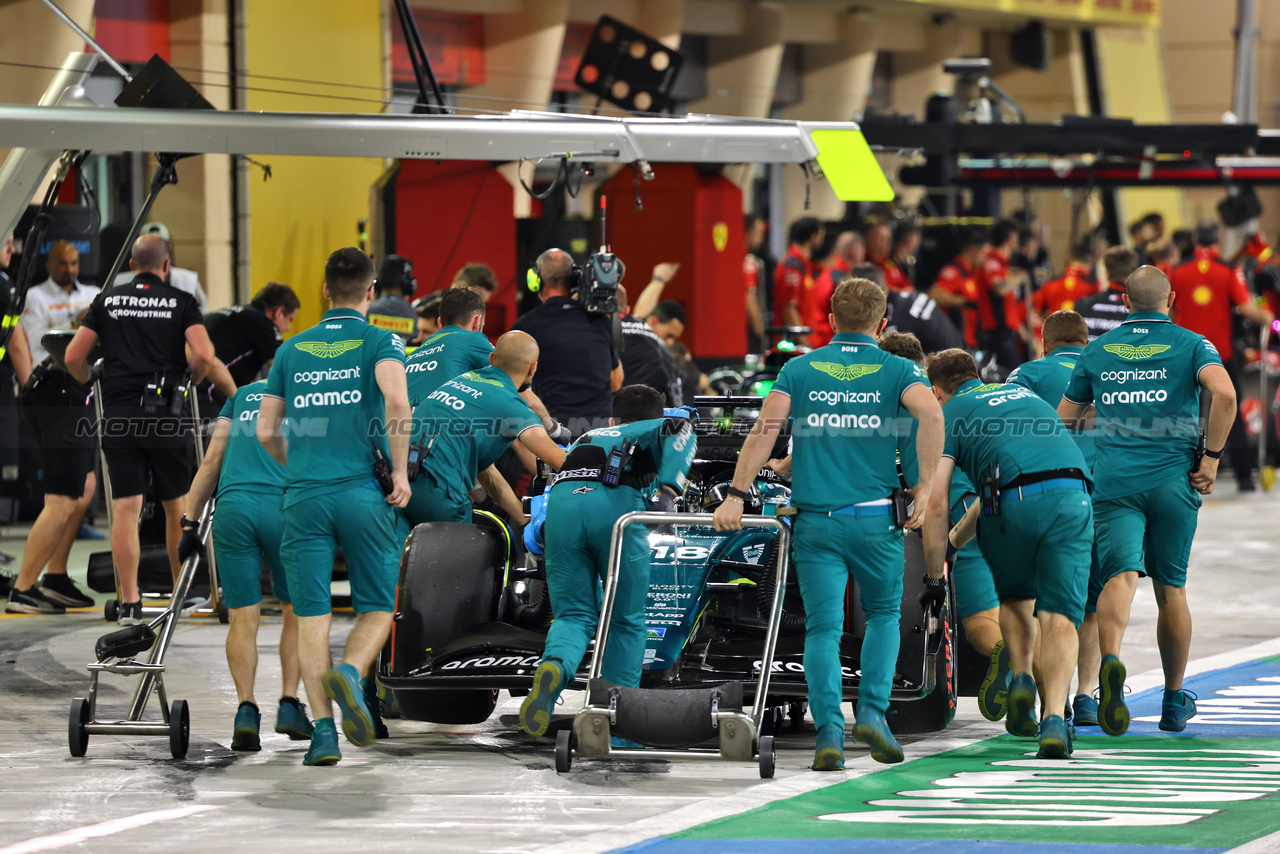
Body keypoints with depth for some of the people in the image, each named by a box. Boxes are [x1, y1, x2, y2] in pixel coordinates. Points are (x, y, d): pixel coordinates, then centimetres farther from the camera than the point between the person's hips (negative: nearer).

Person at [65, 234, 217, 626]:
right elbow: (204, 355, -12)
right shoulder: (182, 302, 1)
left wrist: (92, 382, 23)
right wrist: (189, 380, 8)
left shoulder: (107, 301, 7)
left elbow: (73, 358, 4)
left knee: (125, 509, -1)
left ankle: (129, 602, -6)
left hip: (119, 416, 1)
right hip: (168, 415, -1)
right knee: (176, 505, 14)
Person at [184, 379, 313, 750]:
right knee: (297, 610, 15)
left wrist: (190, 521, 18)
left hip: (232, 505, 2)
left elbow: (212, 461, 19)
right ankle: (289, 704, 6)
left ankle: (246, 708, -12)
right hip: (284, 505, -2)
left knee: (242, 617, 3)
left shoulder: (244, 394, 25)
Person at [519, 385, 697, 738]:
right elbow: (680, 431, 6)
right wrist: (668, 492, -4)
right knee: (627, 620, 12)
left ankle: (554, 667, -27)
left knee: (573, 615, 6)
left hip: (561, 499, 3)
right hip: (616, 502, -3)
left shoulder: (585, 439, 43)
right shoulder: (656, 430, 32)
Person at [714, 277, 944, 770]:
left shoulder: (800, 369, 9)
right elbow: (931, 415, -16)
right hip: (876, 518, -1)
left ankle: (829, 731, -12)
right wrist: (924, 487, -10)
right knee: (883, 613, 20)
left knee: (823, 626, 2)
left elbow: (765, 427, -4)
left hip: (816, 520, 1)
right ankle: (872, 710, 4)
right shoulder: (896, 370, 5)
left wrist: (736, 495, -5)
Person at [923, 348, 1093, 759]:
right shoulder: (1021, 393, 35)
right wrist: (958, 538, 49)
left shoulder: (949, 414, 18)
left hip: (1015, 502, -3)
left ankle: (1021, 677, 8)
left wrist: (935, 578, 15)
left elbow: (937, 503, 9)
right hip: (1072, 497, 3)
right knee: (1059, 616, -1)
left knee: (1016, 597, 26)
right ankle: (1054, 717, -17)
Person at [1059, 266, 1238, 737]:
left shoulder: (1098, 350, 13)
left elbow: (1063, 420, 17)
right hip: (1173, 480, 0)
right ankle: (1174, 702, 23)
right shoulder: (1191, 345, 5)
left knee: (1121, 574, -14)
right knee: (1171, 588, 12)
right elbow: (1224, 394, -15)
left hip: (1114, 481, 1)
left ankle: (1110, 660, -45)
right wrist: (1211, 457, -6)